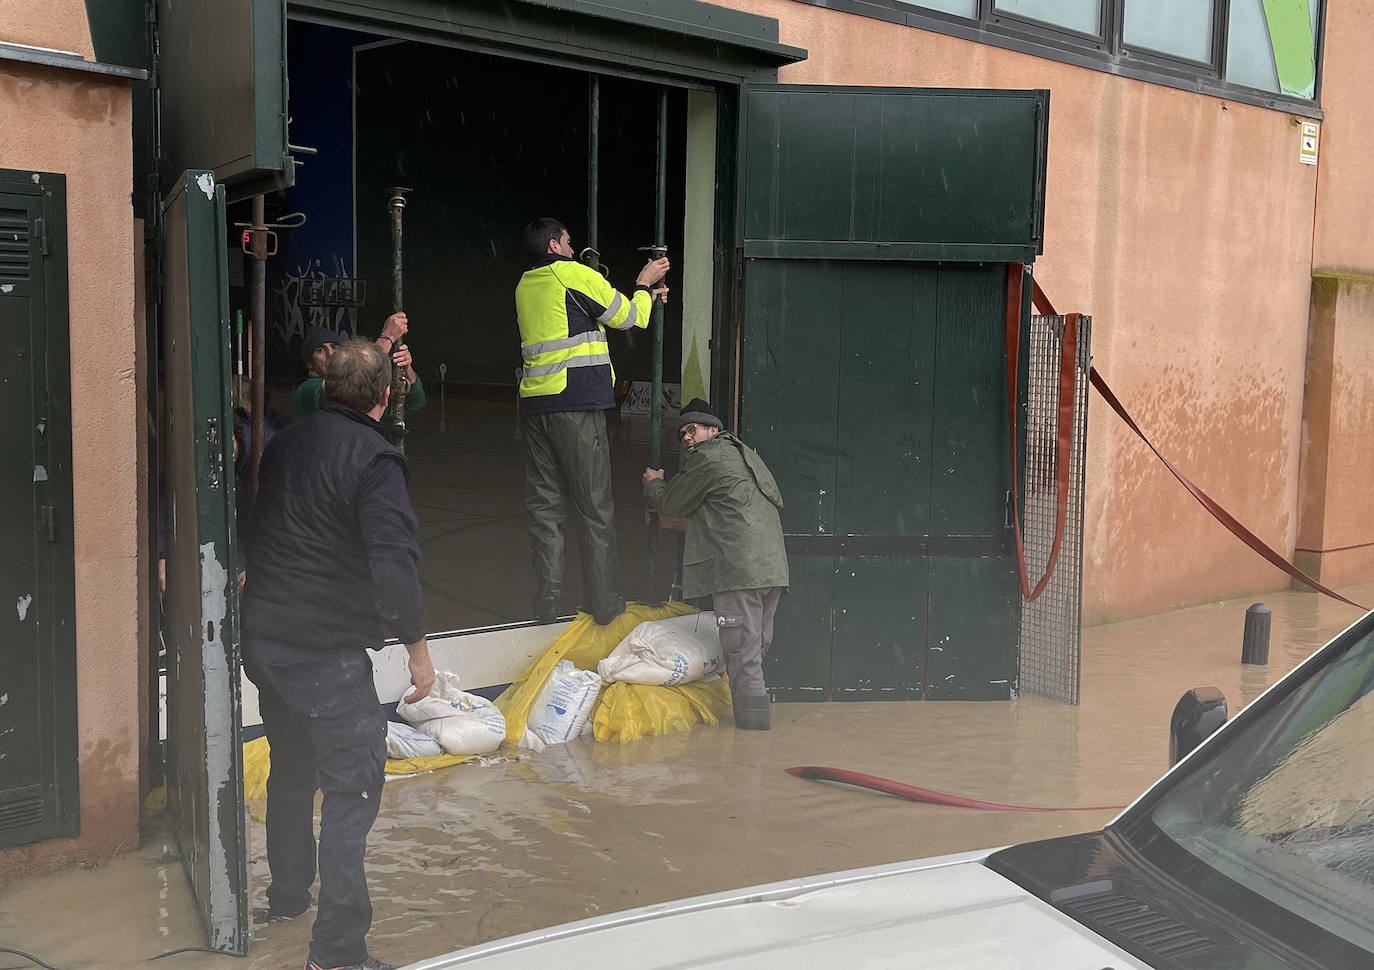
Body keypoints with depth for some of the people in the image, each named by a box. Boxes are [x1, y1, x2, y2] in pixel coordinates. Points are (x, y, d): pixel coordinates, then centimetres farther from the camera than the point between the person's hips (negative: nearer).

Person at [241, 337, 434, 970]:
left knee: (292, 767, 24)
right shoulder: (373, 459, -17)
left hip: (262, 636, 8)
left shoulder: (284, 444, 7)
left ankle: (287, 896, 39)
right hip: (327, 651, -8)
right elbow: (395, 563, -23)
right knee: (354, 786, -2)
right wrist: (417, 648, -13)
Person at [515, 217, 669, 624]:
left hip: (534, 403, 6)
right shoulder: (576, 274, -3)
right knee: (594, 506, 0)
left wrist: (643, 294, 32)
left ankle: (547, 604, 5)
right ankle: (604, 602, 4)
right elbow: (628, 318, 6)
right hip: (576, 403, -6)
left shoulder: (526, 285, 18)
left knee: (544, 505, 7)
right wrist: (644, 285, 25)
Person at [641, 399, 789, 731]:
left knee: (742, 656, -10)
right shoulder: (745, 455, 27)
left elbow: (669, 504, 8)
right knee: (756, 650, 12)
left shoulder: (708, 458, 0)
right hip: (772, 567, 9)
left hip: (739, 570, -9)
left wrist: (653, 483, 30)